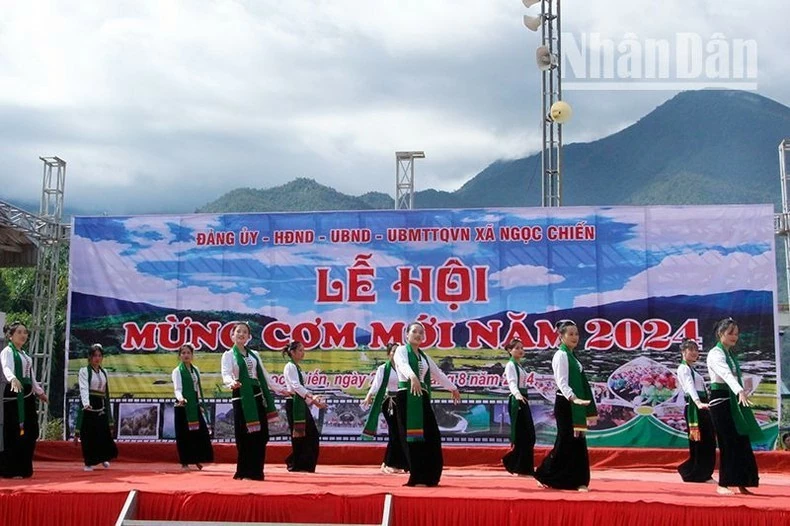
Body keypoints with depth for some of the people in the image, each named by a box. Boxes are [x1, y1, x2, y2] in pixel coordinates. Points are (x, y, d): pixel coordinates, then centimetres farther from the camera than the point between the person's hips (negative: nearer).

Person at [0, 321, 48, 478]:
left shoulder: (23, 354, 20)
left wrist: (39, 391, 31)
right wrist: (13, 379, -50)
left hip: (27, 395, 9)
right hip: (13, 395, -9)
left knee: (29, 433, 8)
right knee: (14, 434, -9)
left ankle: (23, 469, 15)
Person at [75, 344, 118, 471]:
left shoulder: (104, 372, 13)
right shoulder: (84, 371, -5)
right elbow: (84, 388, -20)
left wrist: (109, 413, 16)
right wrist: (86, 403, -37)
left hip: (101, 407, 5)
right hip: (88, 406, -5)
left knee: (104, 433, 5)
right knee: (88, 435, -3)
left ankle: (103, 458, 26)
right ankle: (88, 462, 8)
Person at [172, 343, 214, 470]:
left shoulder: (196, 369, 11)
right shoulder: (177, 371, -6)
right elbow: (177, 388, -18)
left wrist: (201, 404, 15)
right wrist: (180, 398, -38)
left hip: (195, 405, 5)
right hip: (183, 405, -5)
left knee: (200, 432, 0)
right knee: (184, 434, -3)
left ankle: (197, 459, 13)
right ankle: (185, 462, 5)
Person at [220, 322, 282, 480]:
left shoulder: (254, 354, 15)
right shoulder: (228, 355, -1)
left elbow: (264, 375, 19)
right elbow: (225, 375, -18)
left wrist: (278, 390, 16)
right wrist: (232, 383, -39)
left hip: (257, 395, 5)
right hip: (241, 397, -5)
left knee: (260, 435, 3)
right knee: (245, 437, -6)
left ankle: (256, 471, 11)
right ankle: (244, 472, 4)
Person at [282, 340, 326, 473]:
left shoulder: (297, 367, 19)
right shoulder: (290, 367, -9)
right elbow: (296, 386, -20)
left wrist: (313, 400, 7)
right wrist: (312, 397, -27)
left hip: (301, 403, 9)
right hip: (293, 404, -9)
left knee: (312, 434, 6)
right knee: (299, 434, -5)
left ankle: (306, 464, 13)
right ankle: (296, 465, 4)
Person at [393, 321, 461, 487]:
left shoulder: (424, 357, 21)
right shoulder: (401, 350, -1)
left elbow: (438, 373, 32)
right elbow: (403, 365, -24)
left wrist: (453, 388, 38)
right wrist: (412, 377, -45)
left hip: (422, 398, 7)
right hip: (407, 396, -7)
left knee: (431, 436, 3)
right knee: (413, 437, -9)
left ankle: (428, 477, 11)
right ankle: (417, 478, -7)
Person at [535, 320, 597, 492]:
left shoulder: (572, 356, 17)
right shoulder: (561, 355, -10)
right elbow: (562, 382, -20)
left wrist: (587, 410, 18)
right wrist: (574, 399, -36)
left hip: (575, 404, 9)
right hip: (565, 403, -9)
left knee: (578, 442, 7)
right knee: (566, 442, -7)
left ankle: (576, 481, 11)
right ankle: (544, 475, 4)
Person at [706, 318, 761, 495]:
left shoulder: (731, 353, 17)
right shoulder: (715, 354, -11)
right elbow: (726, 374, -28)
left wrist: (742, 392, 8)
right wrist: (740, 392, -42)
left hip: (734, 400, 8)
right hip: (720, 399, -8)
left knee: (741, 442, 5)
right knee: (728, 442, -9)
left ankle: (741, 483, 10)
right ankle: (723, 484, -2)